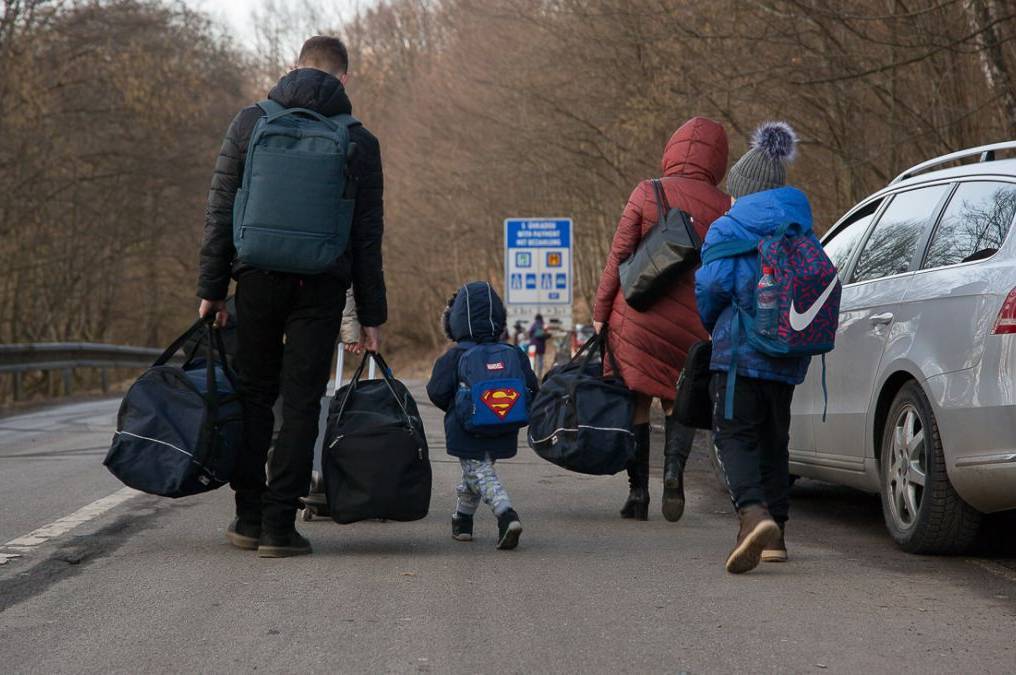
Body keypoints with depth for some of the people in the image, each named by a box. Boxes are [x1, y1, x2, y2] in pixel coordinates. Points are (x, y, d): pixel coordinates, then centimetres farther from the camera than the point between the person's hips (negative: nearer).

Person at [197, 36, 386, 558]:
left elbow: (220, 212, 1)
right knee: (301, 404, 2)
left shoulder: (250, 123, 4)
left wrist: (211, 288, 5)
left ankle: (250, 517, 14)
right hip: (322, 287, -1)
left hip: (259, 279, 1)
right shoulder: (358, 142, 3)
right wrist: (371, 314, 7)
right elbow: (367, 235, 3)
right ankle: (279, 526, -1)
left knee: (254, 396, 13)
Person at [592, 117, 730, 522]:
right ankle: (674, 468, -9)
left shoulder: (646, 193, -4)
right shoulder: (724, 209, 1)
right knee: (681, 404, 16)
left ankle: (638, 492, 6)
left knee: (636, 405, 9)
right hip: (692, 327, 1)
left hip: (638, 317, -1)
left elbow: (618, 257, -5)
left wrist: (600, 313, 2)